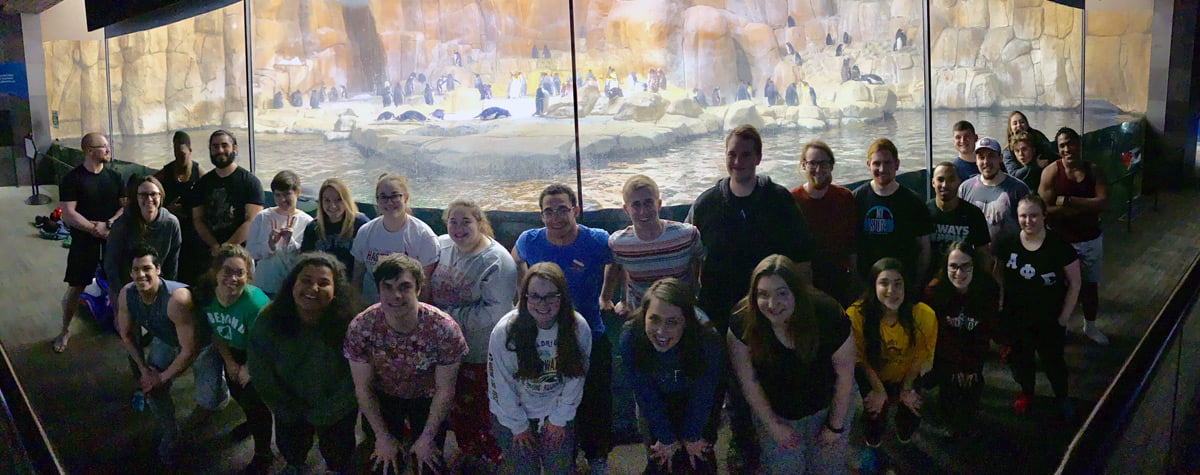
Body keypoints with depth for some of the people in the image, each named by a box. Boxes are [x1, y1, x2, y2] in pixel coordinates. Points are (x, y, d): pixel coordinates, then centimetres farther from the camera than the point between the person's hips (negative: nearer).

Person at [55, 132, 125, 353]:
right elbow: (68, 215, -14)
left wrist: (109, 224, -15)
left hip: (112, 237, 3)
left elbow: (125, 206, 1)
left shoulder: (114, 176, 4)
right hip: (84, 241, -3)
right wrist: (97, 229, -16)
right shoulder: (72, 178, -9)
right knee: (75, 287, 2)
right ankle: (65, 330, 18)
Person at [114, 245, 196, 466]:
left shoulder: (176, 299, -42)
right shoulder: (126, 294, -21)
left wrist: (163, 377, -21)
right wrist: (143, 369, -8)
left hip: (199, 341, -5)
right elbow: (126, 335, -1)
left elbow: (189, 351, -34)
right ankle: (169, 437, 25)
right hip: (165, 339, 6)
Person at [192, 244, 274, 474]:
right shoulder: (204, 295, -23)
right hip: (233, 351, 6)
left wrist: (248, 369, -12)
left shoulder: (256, 303, -40)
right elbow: (214, 332, -3)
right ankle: (252, 421, 59)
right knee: (236, 390, 26)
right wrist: (229, 361, 1)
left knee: (254, 400, -1)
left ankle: (263, 455, 22)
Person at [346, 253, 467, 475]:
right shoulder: (360, 328, -28)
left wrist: (427, 438, -12)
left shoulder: (444, 329, -32)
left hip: (427, 398, -1)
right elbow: (363, 388, -14)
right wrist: (382, 436, -9)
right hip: (382, 398, 1)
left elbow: (445, 390, -18)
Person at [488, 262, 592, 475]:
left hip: (558, 411, 2)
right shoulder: (505, 331, -25)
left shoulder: (579, 327, -20)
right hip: (512, 413, -2)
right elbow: (501, 384, -14)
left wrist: (559, 419, -1)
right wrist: (518, 425, -6)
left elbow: (575, 378, -7)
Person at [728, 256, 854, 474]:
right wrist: (773, 424, -9)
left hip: (826, 405, 0)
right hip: (774, 411, 0)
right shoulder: (743, 323, -28)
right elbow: (748, 380, -16)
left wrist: (835, 426, -9)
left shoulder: (828, 315, -30)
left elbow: (844, 374, -18)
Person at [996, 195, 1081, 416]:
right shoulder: (1008, 245, -9)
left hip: (1050, 321, -2)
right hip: (1016, 319, 2)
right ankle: (1026, 393, 46)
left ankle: (1061, 397, 41)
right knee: (1020, 358, 19)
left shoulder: (1060, 246, -17)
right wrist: (1001, 309, -2)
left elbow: (1074, 284, -9)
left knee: (1052, 360, 13)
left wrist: (1063, 318, -8)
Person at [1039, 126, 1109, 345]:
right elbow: (1046, 209, -22)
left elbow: (1104, 203, -17)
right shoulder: (1051, 172, -13)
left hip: (1091, 240, 3)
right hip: (1061, 241, -3)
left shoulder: (1093, 170, -5)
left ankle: (1090, 326, 39)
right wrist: (1087, 207, -19)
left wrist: (1068, 201, -24)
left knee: (1091, 285, 19)